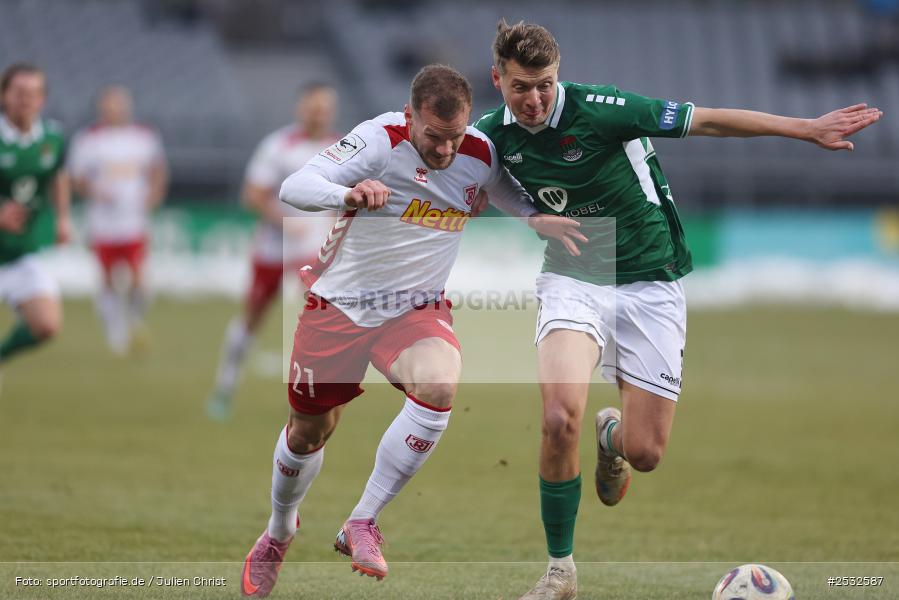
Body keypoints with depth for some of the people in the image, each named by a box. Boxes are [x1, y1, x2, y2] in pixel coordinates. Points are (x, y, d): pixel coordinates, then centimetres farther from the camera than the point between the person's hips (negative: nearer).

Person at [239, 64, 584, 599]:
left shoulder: (480, 155, -10)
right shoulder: (380, 140, -23)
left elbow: (512, 195, 12)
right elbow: (295, 188, -31)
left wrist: (539, 219, -11)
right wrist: (349, 194, -52)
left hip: (418, 308, 2)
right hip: (340, 304, -2)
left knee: (439, 387, -31)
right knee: (309, 433, 12)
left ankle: (363, 524, -17)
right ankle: (279, 533, 45)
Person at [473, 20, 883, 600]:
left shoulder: (599, 109, -19)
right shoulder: (494, 134, -5)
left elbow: (706, 121, -15)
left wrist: (808, 128, -17)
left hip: (649, 282, -2)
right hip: (573, 279, 2)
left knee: (645, 452, -5)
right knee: (560, 417, -26)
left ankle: (612, 435, 38)